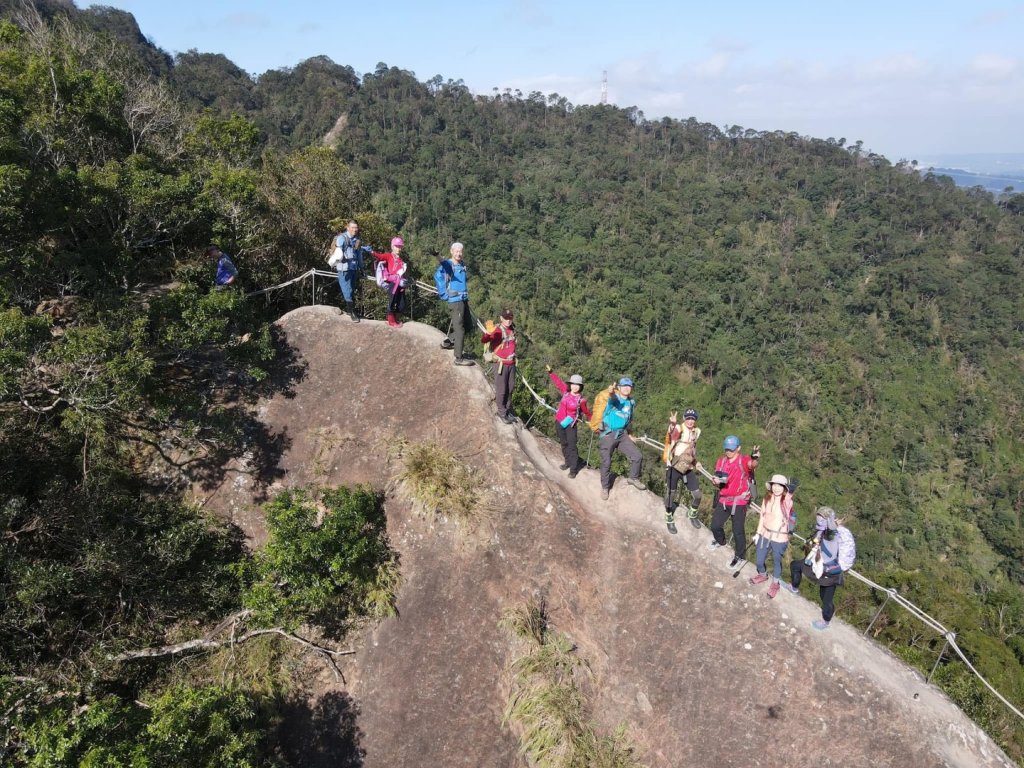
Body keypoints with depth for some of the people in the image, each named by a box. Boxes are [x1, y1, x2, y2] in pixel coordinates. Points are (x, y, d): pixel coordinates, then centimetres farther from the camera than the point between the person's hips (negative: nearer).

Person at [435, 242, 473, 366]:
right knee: (460, 330, -5)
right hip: (455, 301, -8)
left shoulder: (462, 265, 13)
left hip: (463, 300, 8)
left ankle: (447, 342, 30)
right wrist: (444, 294, -22)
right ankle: (459, 359, 2)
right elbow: (438, 277, -26)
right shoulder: (446, 265, -12)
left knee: (468, 326, 16)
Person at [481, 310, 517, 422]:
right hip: (501, 364, -7)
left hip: (512, 363, 7)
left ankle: (506, 410, 30)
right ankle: (502, 413, 15)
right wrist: (489, 332, -54)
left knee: (510, 389, 15)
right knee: (501, 390, 1)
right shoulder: (498, 331, -17)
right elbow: (484, 340, -34)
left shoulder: (512, 328, 5)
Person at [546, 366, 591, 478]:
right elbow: (558, 382, 8)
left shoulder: (581, 400, -12)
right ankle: (567, 462, 35)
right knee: (564, 444, 18)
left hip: (571, 425, -4)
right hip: (559, 422, 4)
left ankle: (573, 469, 1)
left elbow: (586, 412, 3)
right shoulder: (566, 392, -4)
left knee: (572, 446, -6)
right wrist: (550, 372, 9)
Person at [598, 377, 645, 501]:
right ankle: (605, 487, 20)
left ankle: (633, 478, 22)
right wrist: (611, 392, -65)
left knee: (637, 456, -2)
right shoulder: (615, 398, -13)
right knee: (606, 463, 0)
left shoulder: (631, 403, 7)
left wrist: (628, 434, 23)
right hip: (608, 435, -5)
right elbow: (612, 398, -41)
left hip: (622, 435, 5)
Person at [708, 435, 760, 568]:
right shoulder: (721, 461, 3)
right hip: (723, 500, 6)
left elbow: (752, 465, -39)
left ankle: (740, 556, 18)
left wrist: (755, 459, -64)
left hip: (739, 501, -6)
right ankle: (720, 541, 47)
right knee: (715, 525, 15)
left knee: (737, 530, -2)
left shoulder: (744, 460, -14)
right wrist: (717, 481, -16)